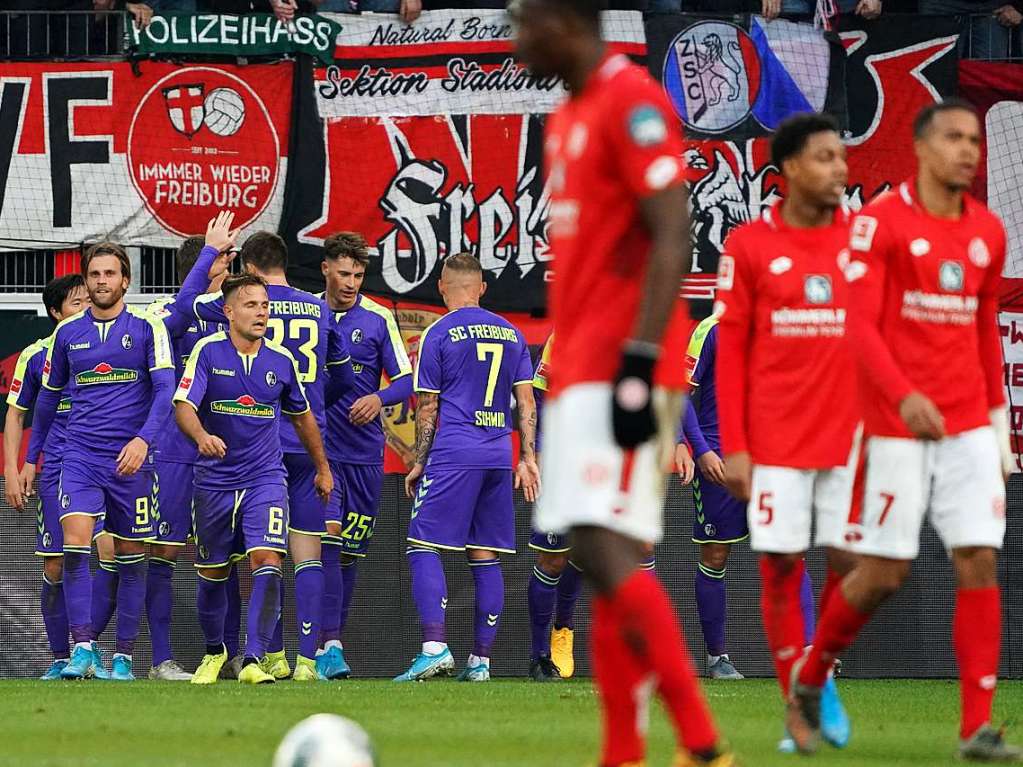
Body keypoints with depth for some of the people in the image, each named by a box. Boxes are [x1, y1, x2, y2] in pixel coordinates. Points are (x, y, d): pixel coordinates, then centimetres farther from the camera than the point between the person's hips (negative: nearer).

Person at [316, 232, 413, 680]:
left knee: (350, 552, 8)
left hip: (364, 453, 1)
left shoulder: (378, 318, 1)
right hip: (317, 447, -1)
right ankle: (329, 645, -20)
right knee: (327, 540, -16)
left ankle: (328, 642, 20)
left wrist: (379, 398, -20)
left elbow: (405, 380, 0)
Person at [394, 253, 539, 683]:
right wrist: (528, 458, 13)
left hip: (453, 454, -5)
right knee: (485, 558, 7)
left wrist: (419, 463, 5)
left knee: (423, 546, -5)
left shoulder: (439, 334, -2)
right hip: (498, 454, 5)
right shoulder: (511, 334, 13)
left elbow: (427, 408, -1)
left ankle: (435, 648, -19)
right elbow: (526, 402, 11)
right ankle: (480, 660, 7)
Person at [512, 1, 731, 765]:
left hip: (618, 368, -10)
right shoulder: (568, 117, 19)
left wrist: (637, 362, -23)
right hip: (579, 371, 10)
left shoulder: (632, 102, -11)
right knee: (609, 561, 6)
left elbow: (671, 239, -18)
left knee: (603, 547, -17)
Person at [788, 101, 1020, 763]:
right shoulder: (881, 222, -6)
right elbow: (860, 324, -13)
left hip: (970, 427, 5)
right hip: (899, 428, -4)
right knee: (884, 572, -2)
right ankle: (808, 683, 22)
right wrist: (905, 396, -27)